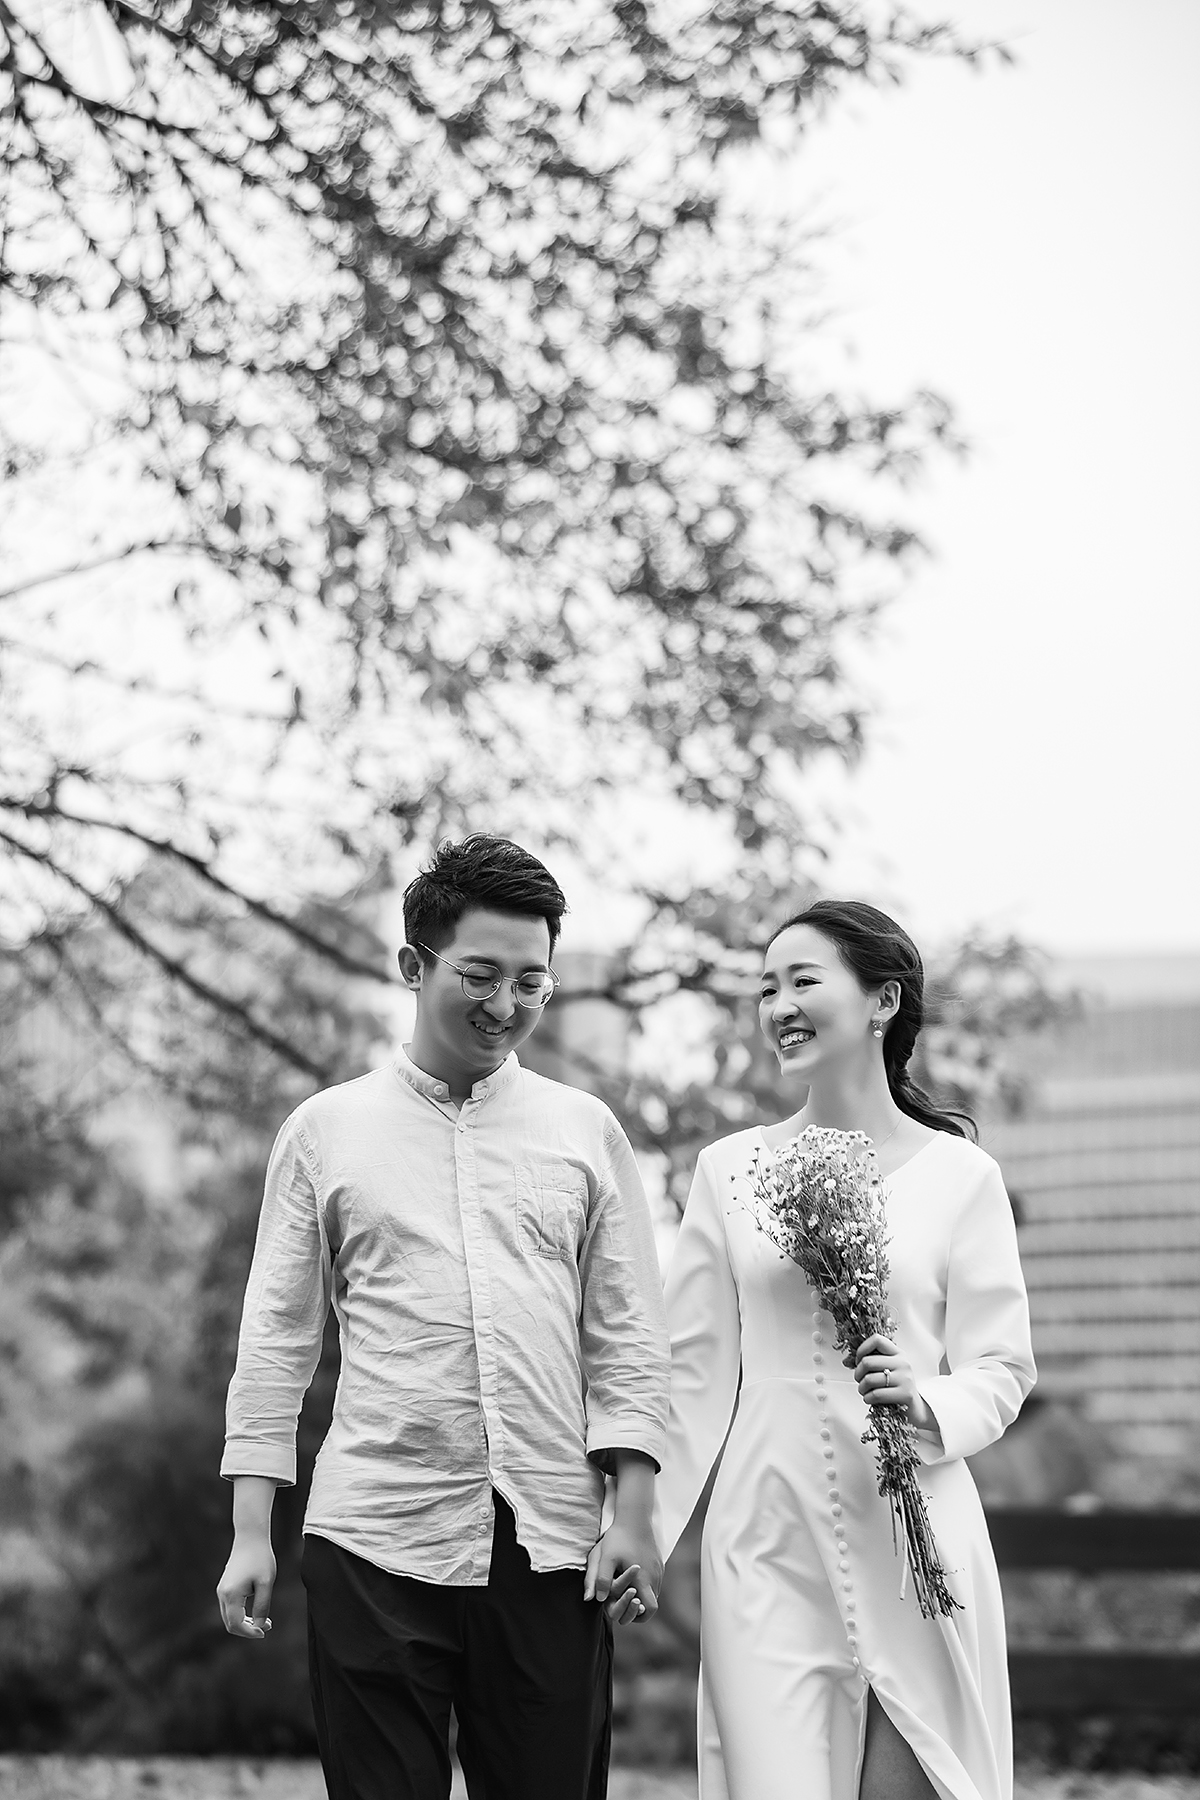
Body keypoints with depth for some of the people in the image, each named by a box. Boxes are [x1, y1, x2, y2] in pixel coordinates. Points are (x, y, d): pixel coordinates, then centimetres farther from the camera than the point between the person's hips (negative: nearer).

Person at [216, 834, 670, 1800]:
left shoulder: (586, 1130, 10)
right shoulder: (325, 1129, 7)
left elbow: (629, 1337, 8)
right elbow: (276, 1338, 8)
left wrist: (634, 1514, -2)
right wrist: (251, 1532, 2)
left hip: (550, 1541, 1)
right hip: (375, 1539, -1)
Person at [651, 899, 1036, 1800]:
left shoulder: (959, 1175, 1)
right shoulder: (731, 1169, 8)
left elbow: (1001, 1370, 3)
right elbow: (693, 1369, 10)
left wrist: (929, 1405, -17)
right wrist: (639, 1532, 7)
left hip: (915, 1543, -1)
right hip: (767, 1547, 1)